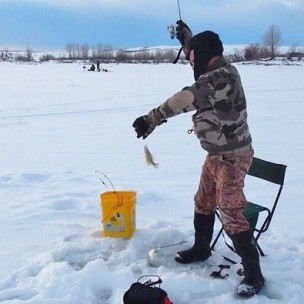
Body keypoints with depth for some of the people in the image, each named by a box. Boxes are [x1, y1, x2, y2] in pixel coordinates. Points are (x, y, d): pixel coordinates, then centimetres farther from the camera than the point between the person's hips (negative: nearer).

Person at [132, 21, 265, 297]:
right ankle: (201, 249, 40)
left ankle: (253, 274, 3)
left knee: (230, 213, -8)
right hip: (217, 154, 10)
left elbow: (185, 99, -34)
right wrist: (186, 36, 25)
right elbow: (198, 59, 29)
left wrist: (152, 119, -33)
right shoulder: (218, 71, 6)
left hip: (233, 157, -10)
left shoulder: (221, 77, -25)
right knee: (203, 203, 21)